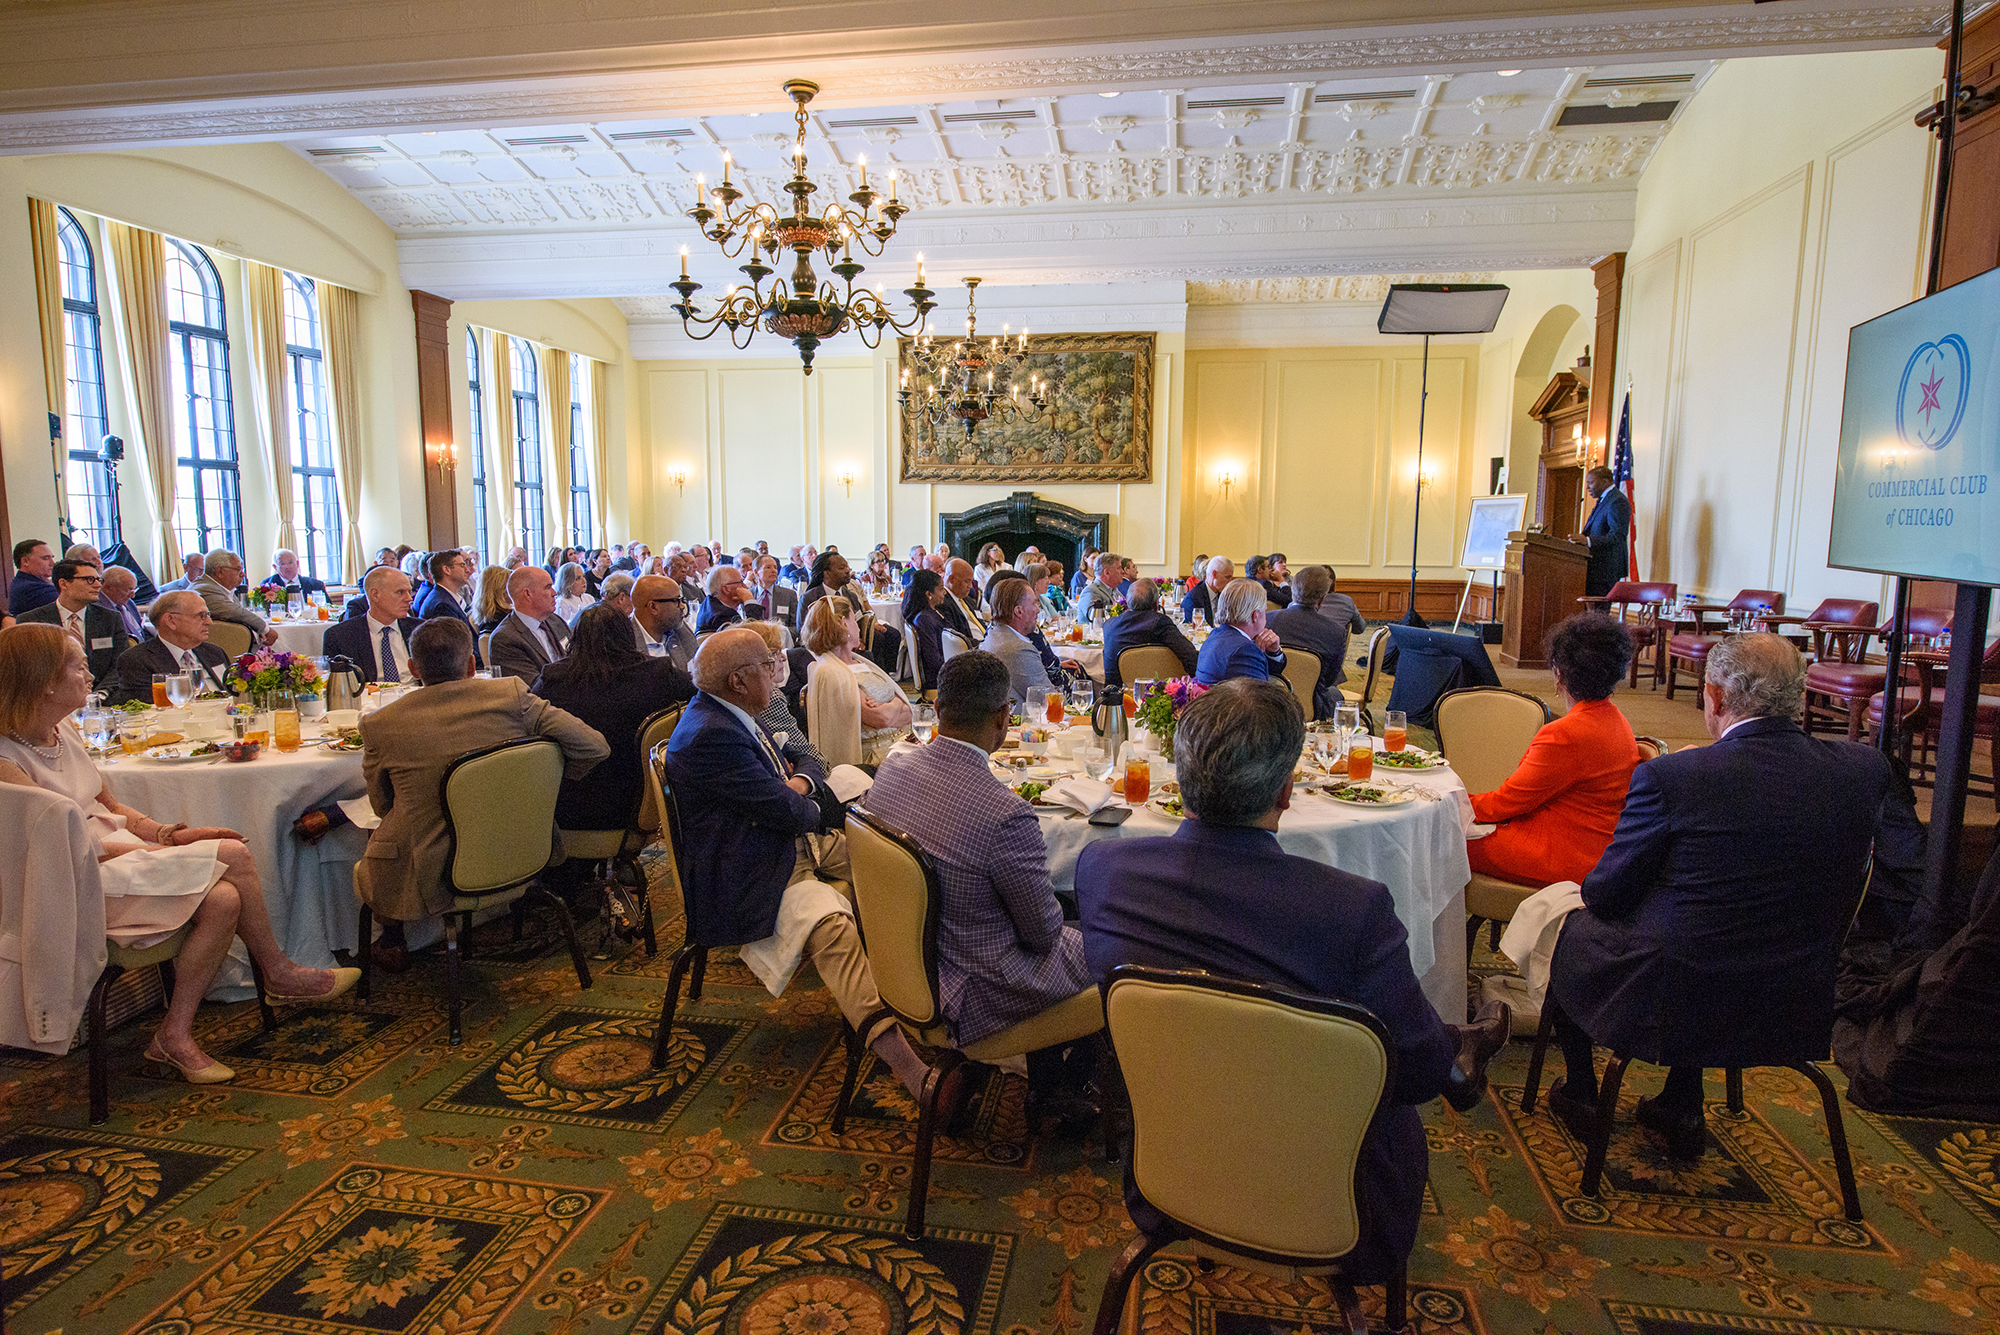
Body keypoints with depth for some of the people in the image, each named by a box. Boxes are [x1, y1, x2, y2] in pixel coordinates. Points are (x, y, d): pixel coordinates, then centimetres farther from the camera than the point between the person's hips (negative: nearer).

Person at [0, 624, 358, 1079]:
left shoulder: (62, 730, 13)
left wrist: (168, 834, 0)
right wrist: (168, 849, -13)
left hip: (117, 851, 8)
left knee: (223, 899, -19)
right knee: (232, 855, -21)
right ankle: (278, 973, 0)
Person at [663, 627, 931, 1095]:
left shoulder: (733, 718, 11)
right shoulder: (709, 736, -22)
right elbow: (789, 812, -22)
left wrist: (800, 784, -5)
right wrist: (809, 804, 2)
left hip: (788, 848, 11)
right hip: (748, 881, -11)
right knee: (832, 924, -33)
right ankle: (900, 1057, -40)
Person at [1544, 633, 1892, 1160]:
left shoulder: (1668, 777, -22)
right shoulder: (1867, 769, -7)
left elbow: (1603, 895, -11)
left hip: (1675, 1010, -5)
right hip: (1802, 1014, 5)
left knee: (1573, 927, 23)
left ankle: (1580, 1092, 42)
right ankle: (1682, 1109, 40)